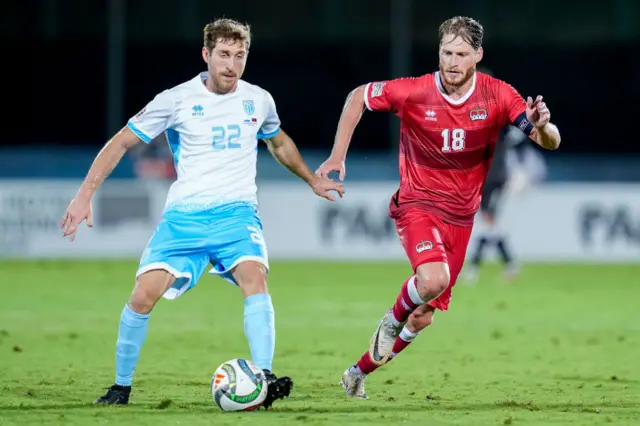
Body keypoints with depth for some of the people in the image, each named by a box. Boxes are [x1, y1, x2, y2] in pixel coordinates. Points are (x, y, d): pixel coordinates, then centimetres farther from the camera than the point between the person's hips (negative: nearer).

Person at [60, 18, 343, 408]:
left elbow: (279, 143, 31)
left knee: (255, 277, -28)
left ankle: (265, 379, -32)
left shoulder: (259, 100, 7)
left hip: (237, 212, 1)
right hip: (184, 215, -1)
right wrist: (85, 195, -5)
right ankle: (122, 386, 6)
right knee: (144, 294, -14)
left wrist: (312, 180, 37)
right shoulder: (176, 100, -2)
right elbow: (121, 143, 3)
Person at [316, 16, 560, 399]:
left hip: (461, 216, 3)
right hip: (418, 204, -3)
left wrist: (541, 126, -40)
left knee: (424, 317, 9)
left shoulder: (497, 96, -12)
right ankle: (394, 319, 0)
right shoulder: (414, 92, -16)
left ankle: (359, 373, 33)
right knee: (433, 279, -34)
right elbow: (358, 97, 1)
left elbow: (551, 142, -16)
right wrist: (338, 156, -4)